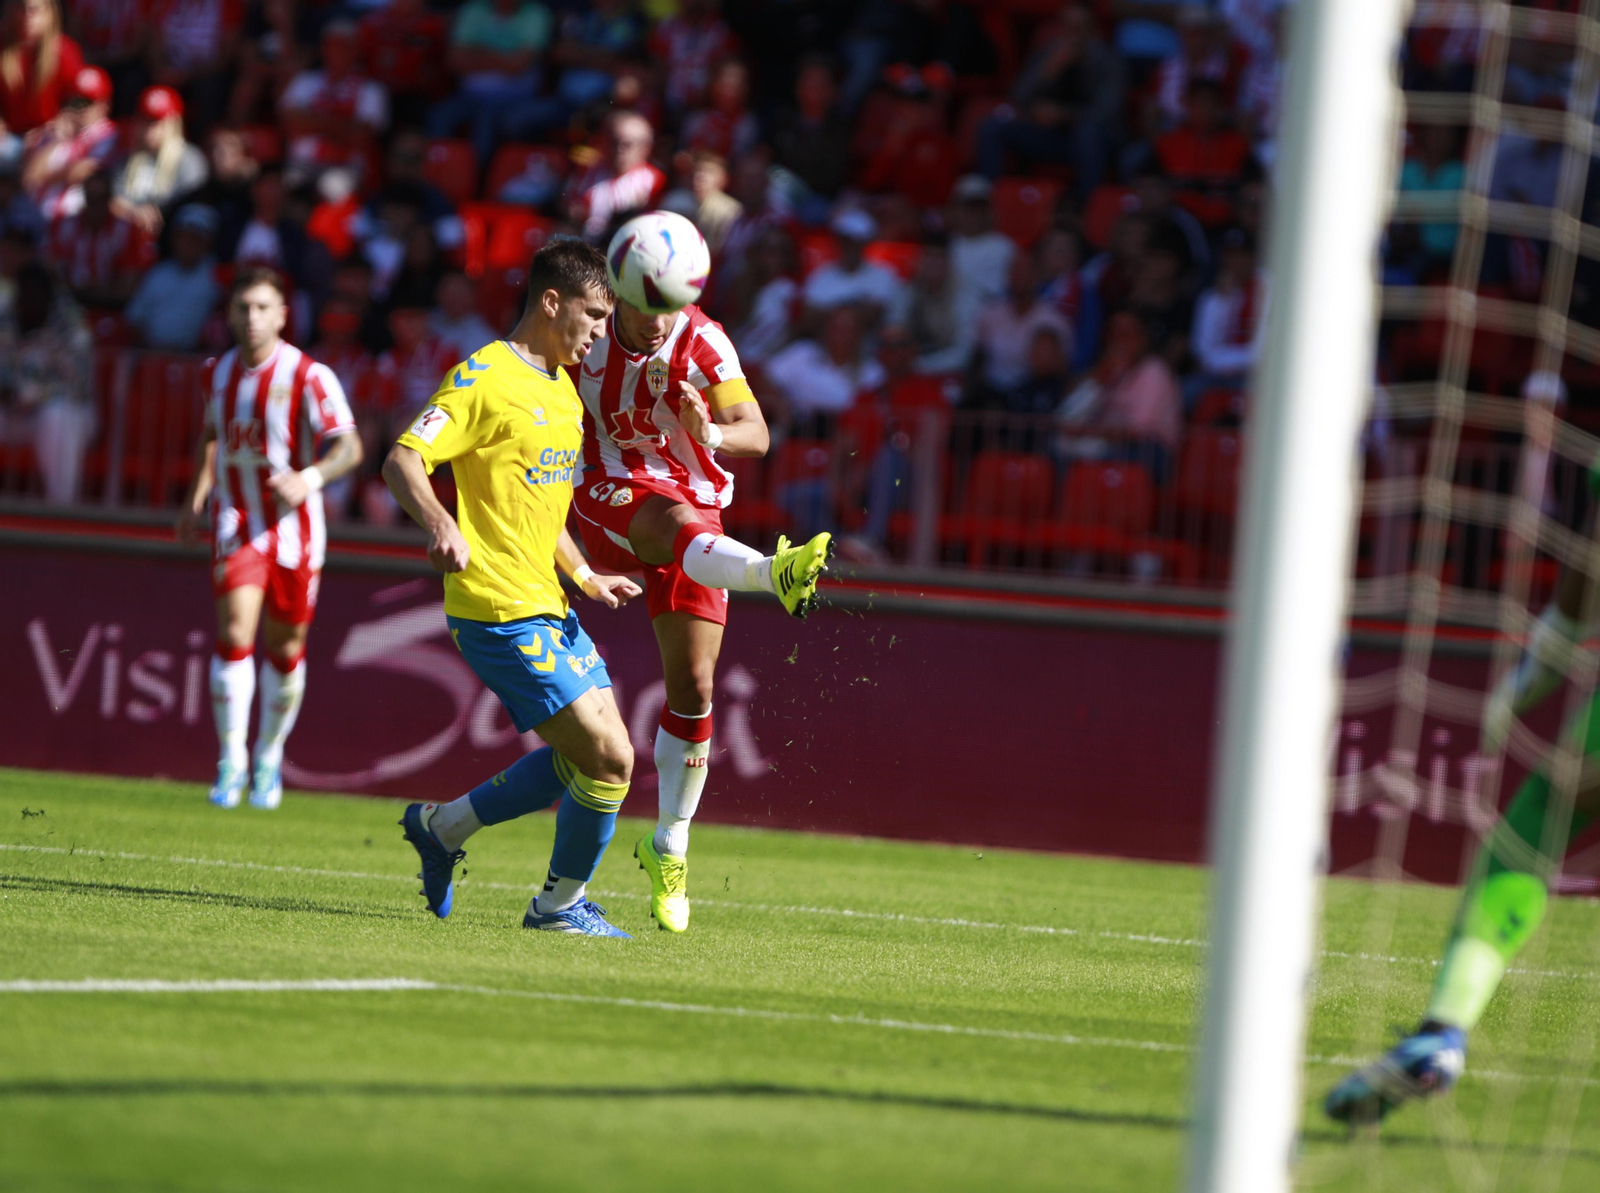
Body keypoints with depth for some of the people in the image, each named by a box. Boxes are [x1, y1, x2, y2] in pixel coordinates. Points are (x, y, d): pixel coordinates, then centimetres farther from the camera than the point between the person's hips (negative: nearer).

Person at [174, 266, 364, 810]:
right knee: (235, 633, -16)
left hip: (293, 526, -2)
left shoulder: (308, 376, -11)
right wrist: (196, 497, 23)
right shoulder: (219, 374, 4)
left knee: (286, 648, 8)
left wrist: (310, 478, -38)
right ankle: (231, 762, -11)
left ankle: (269, 760, 27)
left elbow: (347, 446, -20)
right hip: (236, 525, 2)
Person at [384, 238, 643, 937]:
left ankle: (442, 828, 24)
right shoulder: (485, 379, -11)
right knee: (609, 758, -11)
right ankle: (561, 903, 8)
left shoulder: (563, 391, 17)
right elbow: (402, 460, -21)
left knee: (587, 756, 12)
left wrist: (585, 577, 19)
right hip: (500, 611, -10)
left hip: (547, 609, 10)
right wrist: (440, 524, -38)